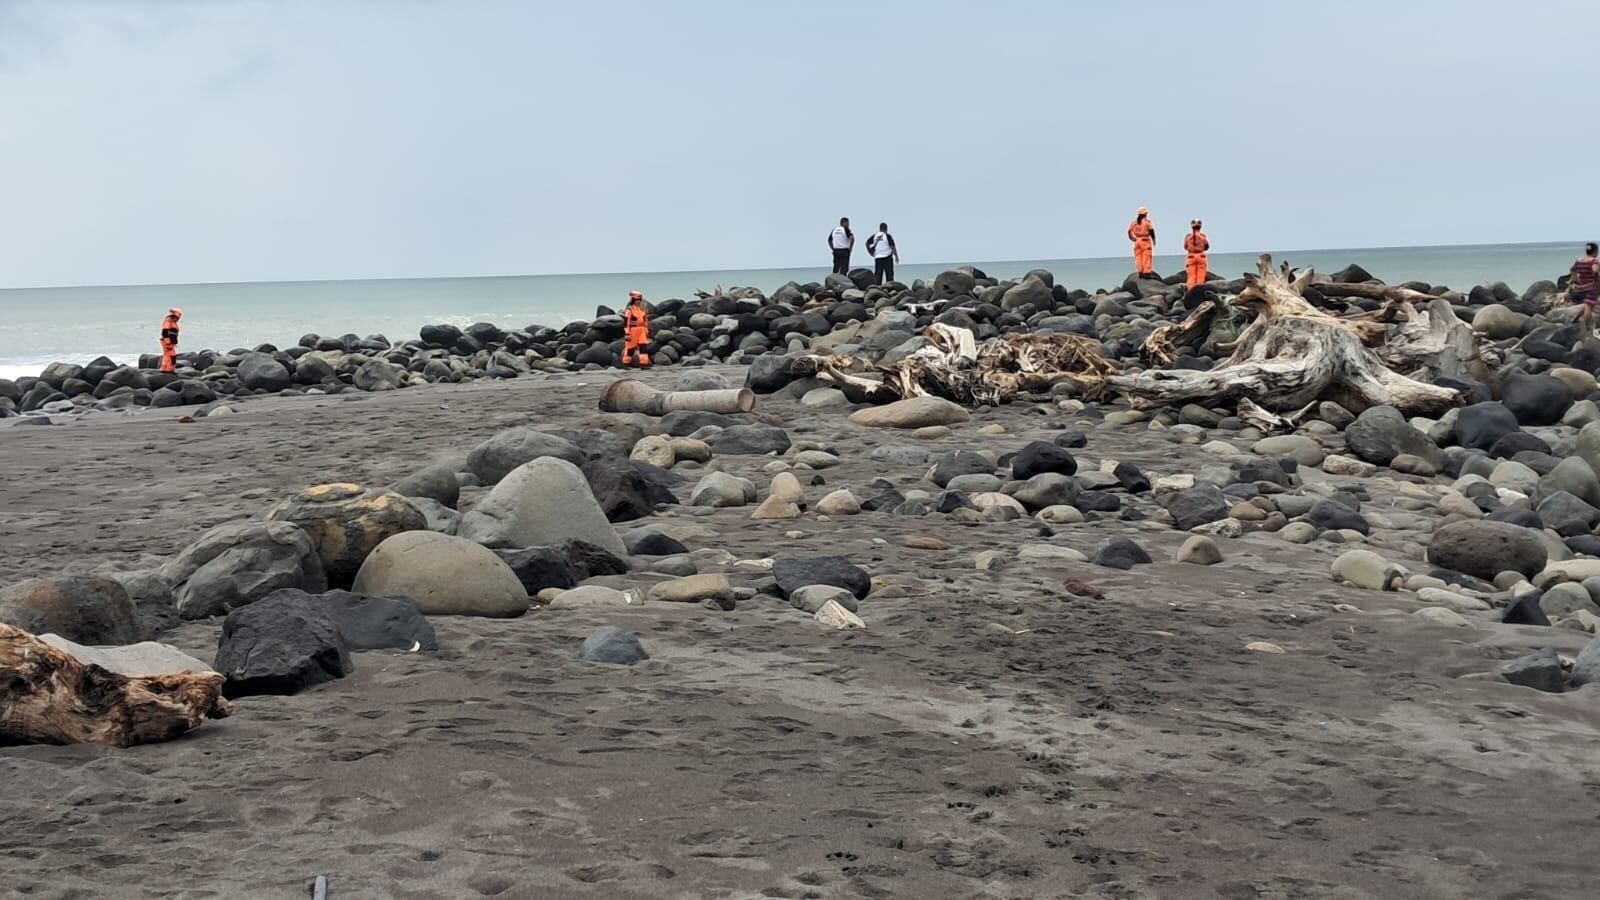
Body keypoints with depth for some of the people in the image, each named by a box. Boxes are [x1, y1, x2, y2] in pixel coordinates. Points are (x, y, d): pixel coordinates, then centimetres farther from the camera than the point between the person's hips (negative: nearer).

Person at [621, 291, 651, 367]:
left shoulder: (642, 309, 12)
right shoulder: (629, 310, -11)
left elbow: (645, 321, 19)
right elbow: (626, 322, -15)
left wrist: (647, 331, 17)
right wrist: (627, 333, -20)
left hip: (641, 331, 6)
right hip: (632, 331, -6)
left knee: (644, 347, -5)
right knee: (630, 348, 2)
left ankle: (644, 363, -6)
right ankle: (625, 363, 14)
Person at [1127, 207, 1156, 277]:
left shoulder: (1134, 222, 8)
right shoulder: (1147, 221, -7)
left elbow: (1129, 231, 1)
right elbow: (1151, 231, -12)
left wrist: (1133, 238, 6)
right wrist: (1154, 240, -3)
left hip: (1137, 241, 5)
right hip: (1145, 241, -5)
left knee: (1138, 257, 9)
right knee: (1147, 257, -3)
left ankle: (1140, 272, 8)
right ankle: (1146, 272, -7)